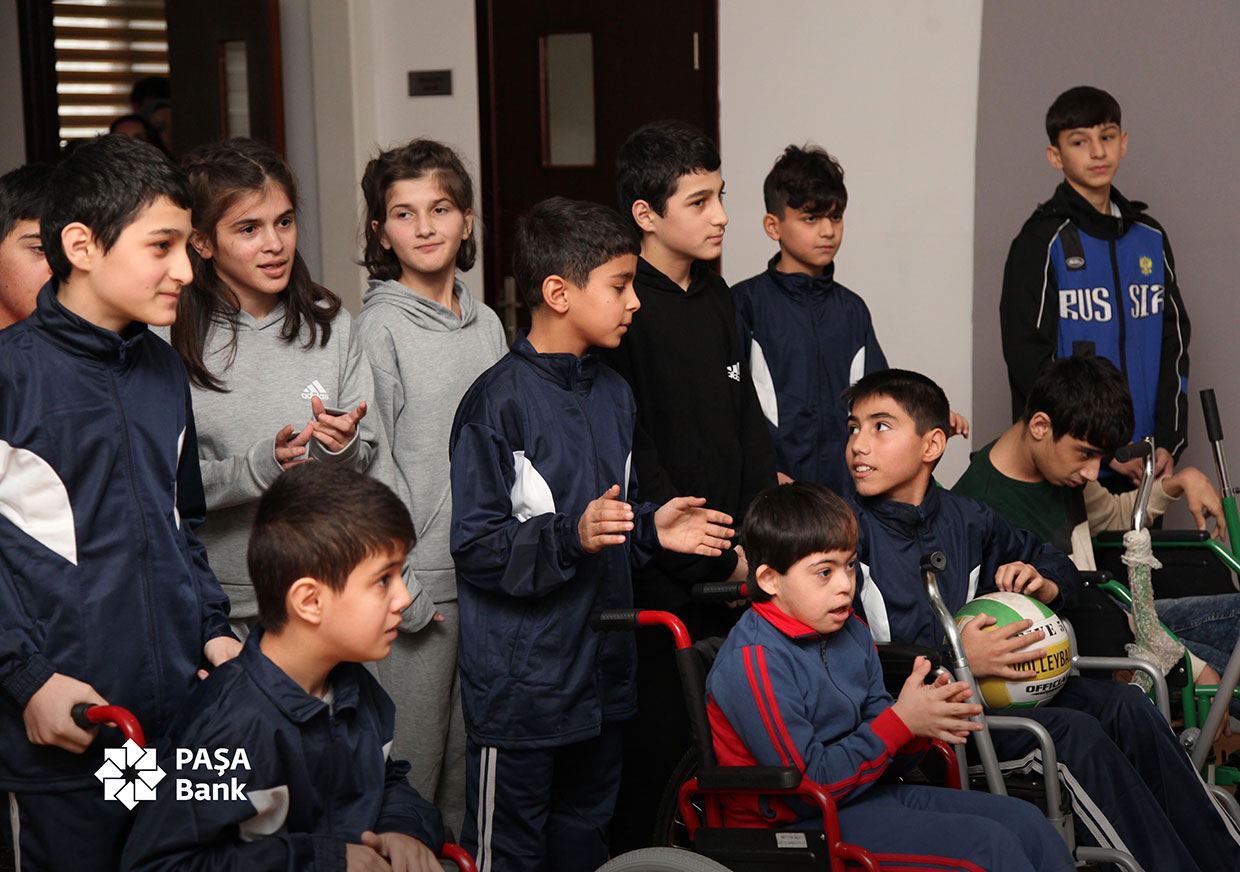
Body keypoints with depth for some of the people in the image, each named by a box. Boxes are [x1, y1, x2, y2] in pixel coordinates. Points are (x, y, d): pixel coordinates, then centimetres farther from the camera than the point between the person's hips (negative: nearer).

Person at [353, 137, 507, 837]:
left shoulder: (487, 324, 10)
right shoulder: (378, 328, -7)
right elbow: (372, 464, -10)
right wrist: (402, 584, -13)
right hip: (419, 578, -6)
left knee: (473, 752, 15)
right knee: (412, 756, 0)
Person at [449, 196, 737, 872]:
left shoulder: (615, 395, 12)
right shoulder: (498, 403, -15)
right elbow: (477, 550, -18)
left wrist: (648, 529, 5)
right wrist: (571, 537, -29)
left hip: (601, 673, 8)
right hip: (519, 684, -8)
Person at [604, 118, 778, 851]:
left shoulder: (718, 297, 13)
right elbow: (632, 458, -16)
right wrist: (713, 557, -13)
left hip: (731, 567, 7)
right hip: (661, 576, -7)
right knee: (659, 744, -1)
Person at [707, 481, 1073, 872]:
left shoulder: (851, 634, 7)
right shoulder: (753, 664, -20)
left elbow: (880, 756, 11)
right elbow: (809, 787, -21)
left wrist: (925, 720, -12)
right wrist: (901, 721, -21)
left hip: (864, 793, 9)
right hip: (799, 825, -8)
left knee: (1025, 822, 1)